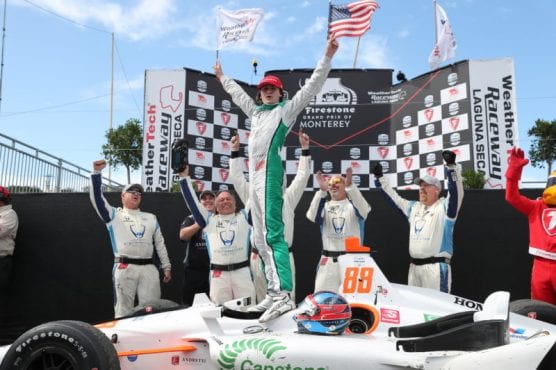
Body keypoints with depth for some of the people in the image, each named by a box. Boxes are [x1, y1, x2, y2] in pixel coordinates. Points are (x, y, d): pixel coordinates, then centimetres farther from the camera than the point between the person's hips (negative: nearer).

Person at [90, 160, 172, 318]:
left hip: (149, 268, 3)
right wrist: (96, 172, -12)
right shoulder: (114, 215, 12)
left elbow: (160, 243, 19)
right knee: (124, 310, 1)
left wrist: (167, 266, 13)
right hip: (124, 268, -3)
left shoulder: (151, 218, 21)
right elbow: (96, 197, -2)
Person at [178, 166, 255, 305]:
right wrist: (184, 176, 10)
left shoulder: (244, 217, 12)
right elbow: (191, 201, 13)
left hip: (242, 272, 0)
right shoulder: (209, 220, 14)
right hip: (218, 274, 1)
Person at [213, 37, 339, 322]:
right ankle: (275, 290, 13)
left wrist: (327, 57, -2)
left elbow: (312, 87, 4)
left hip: (270, 172, -8)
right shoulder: (256, 111, 28)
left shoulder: (287, 109, 10)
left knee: (272, 233, -19)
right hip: (254, 175, 8)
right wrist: (222, 77, 56)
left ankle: (285, 295, -23)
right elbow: (237, 93, 45)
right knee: (259, 239, 7)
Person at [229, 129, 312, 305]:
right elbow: (237, 178, 11)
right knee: (263, 299, 9)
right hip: (258, 256, 1)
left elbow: (302, 176, 5)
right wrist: (235, 151, 6)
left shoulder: (287, 198, 9)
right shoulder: (252, 198, 11)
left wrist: (305, 148, 0)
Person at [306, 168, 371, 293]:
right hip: (328, 261, 2)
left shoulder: (354, 204, 5)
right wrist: (322, 191, -25)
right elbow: (313, 216, -12)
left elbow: (364, 210, -20)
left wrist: (350, 185, -34)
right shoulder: (324, 206, 10)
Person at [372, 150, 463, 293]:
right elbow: (394, 197, 23)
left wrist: (451, 166, -31)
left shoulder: (444, 207, -2)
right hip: (414, 266, 7)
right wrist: (380, 178, 20)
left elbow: (456, 192, -18)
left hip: (436, 266, -7)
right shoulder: (413, 207, 17)